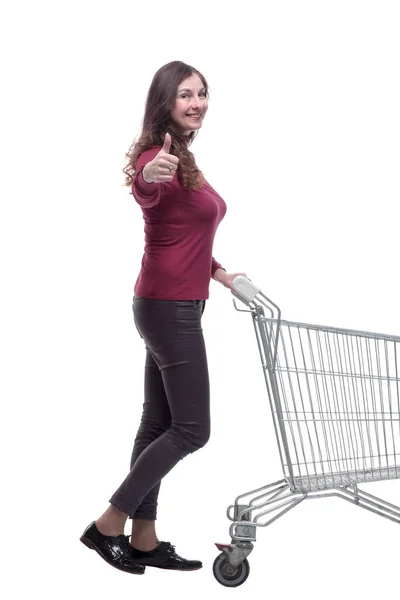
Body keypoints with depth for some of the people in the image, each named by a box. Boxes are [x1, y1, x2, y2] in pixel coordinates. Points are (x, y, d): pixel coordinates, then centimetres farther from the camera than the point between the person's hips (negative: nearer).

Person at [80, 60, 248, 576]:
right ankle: (108, 526, 6)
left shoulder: (183, 160, 12)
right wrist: (147, 177, -64)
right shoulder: (160, 157, -17)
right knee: (191, 430, -3)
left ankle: (143, 540, 20)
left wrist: (217, 271, 21)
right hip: (169, 307, -9)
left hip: (175, 306, 9)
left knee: (159, 424, 12)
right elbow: (145, 193, -42)